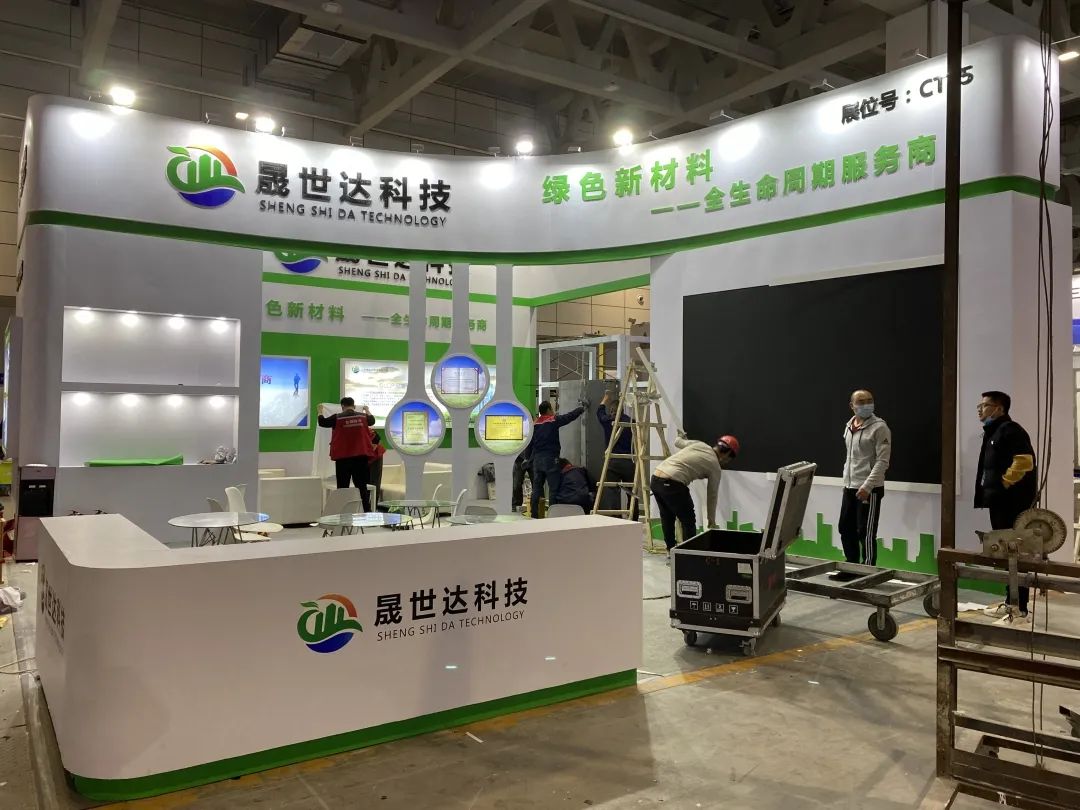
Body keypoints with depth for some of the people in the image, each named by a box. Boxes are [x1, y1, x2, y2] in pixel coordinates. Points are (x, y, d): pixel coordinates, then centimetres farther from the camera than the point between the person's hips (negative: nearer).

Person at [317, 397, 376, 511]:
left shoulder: (337, 418, -5)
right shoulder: (363, 416, 3)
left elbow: (322, 422, 8)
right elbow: (372, 420, 25)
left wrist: (320, 410, 26)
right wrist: (367, 410, 44)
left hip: (343, 457, -2)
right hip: (361, 456, 2)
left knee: (343, 487, 5)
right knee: (362, 486, 5)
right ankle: (367, 511, 1)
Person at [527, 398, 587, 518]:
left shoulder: (534, 424, 10)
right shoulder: (554, 420, -5)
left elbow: (529, 444, 12)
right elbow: (571, 416, 2)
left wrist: (529, 459, 21)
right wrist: (583, 407, 17)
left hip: (536, 459, 6)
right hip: (550, 459, -6)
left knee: (536, 488, 9)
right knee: (554, 488, -3)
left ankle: (534, 514, 11)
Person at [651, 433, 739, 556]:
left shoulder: (700, 444, 20)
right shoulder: (715, 466, 7)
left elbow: (678, 442, 37)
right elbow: (712, 496, 16)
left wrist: (681, 436, 63)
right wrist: (712, 520, 29)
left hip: (655, 479, 8)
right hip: (672, 484, -8)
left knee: (667, 517, 26)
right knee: (689, 522, 10)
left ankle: (670, 553, 35)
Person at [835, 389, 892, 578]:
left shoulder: (879, 428, -11)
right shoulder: (849, 427, 11)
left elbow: (882, 461, -16)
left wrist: (867, 486, -21)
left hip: (870, 489, -7)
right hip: (849, 488, 7)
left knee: (866, 533, -3)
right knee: (845, 529, 12)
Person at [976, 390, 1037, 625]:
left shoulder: (1010, 430, -13)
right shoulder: (993, 432, 19)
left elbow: (1024, 462, -25)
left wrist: (1003, 484, -17)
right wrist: (990, 490, 14)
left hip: (1012, 503, -11)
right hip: (999, 502, 11)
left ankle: (1020, 611, -4)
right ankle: (1009, 603, 25)